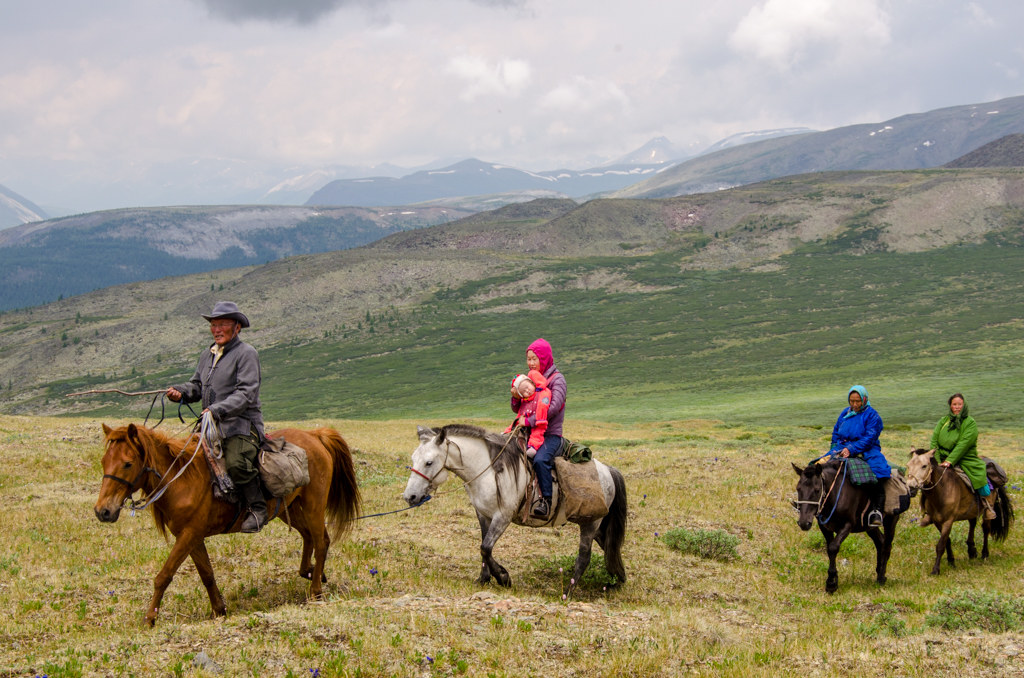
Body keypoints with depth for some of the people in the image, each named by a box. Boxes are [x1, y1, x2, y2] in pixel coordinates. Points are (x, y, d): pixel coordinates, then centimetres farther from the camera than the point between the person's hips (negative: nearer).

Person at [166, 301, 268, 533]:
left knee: (236, 463, -30)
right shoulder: (207, 355, 20)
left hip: (242, 425, -8)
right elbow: (196, 386, 24)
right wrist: (180, 392, 0)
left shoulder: (246, 354, -6)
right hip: (212, 426, 8)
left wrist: (218, 409, -28)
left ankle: (257, 509, -13)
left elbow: (246, 394, -16)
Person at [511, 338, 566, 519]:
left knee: (540, 460, -34)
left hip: (551, 434, -7)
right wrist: (516, 397, -7)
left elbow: (554, 406, -20)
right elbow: (518, 410, 17)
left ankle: (546, 501, -27)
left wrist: (530, 421, -26)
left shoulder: (557, 379, -4)